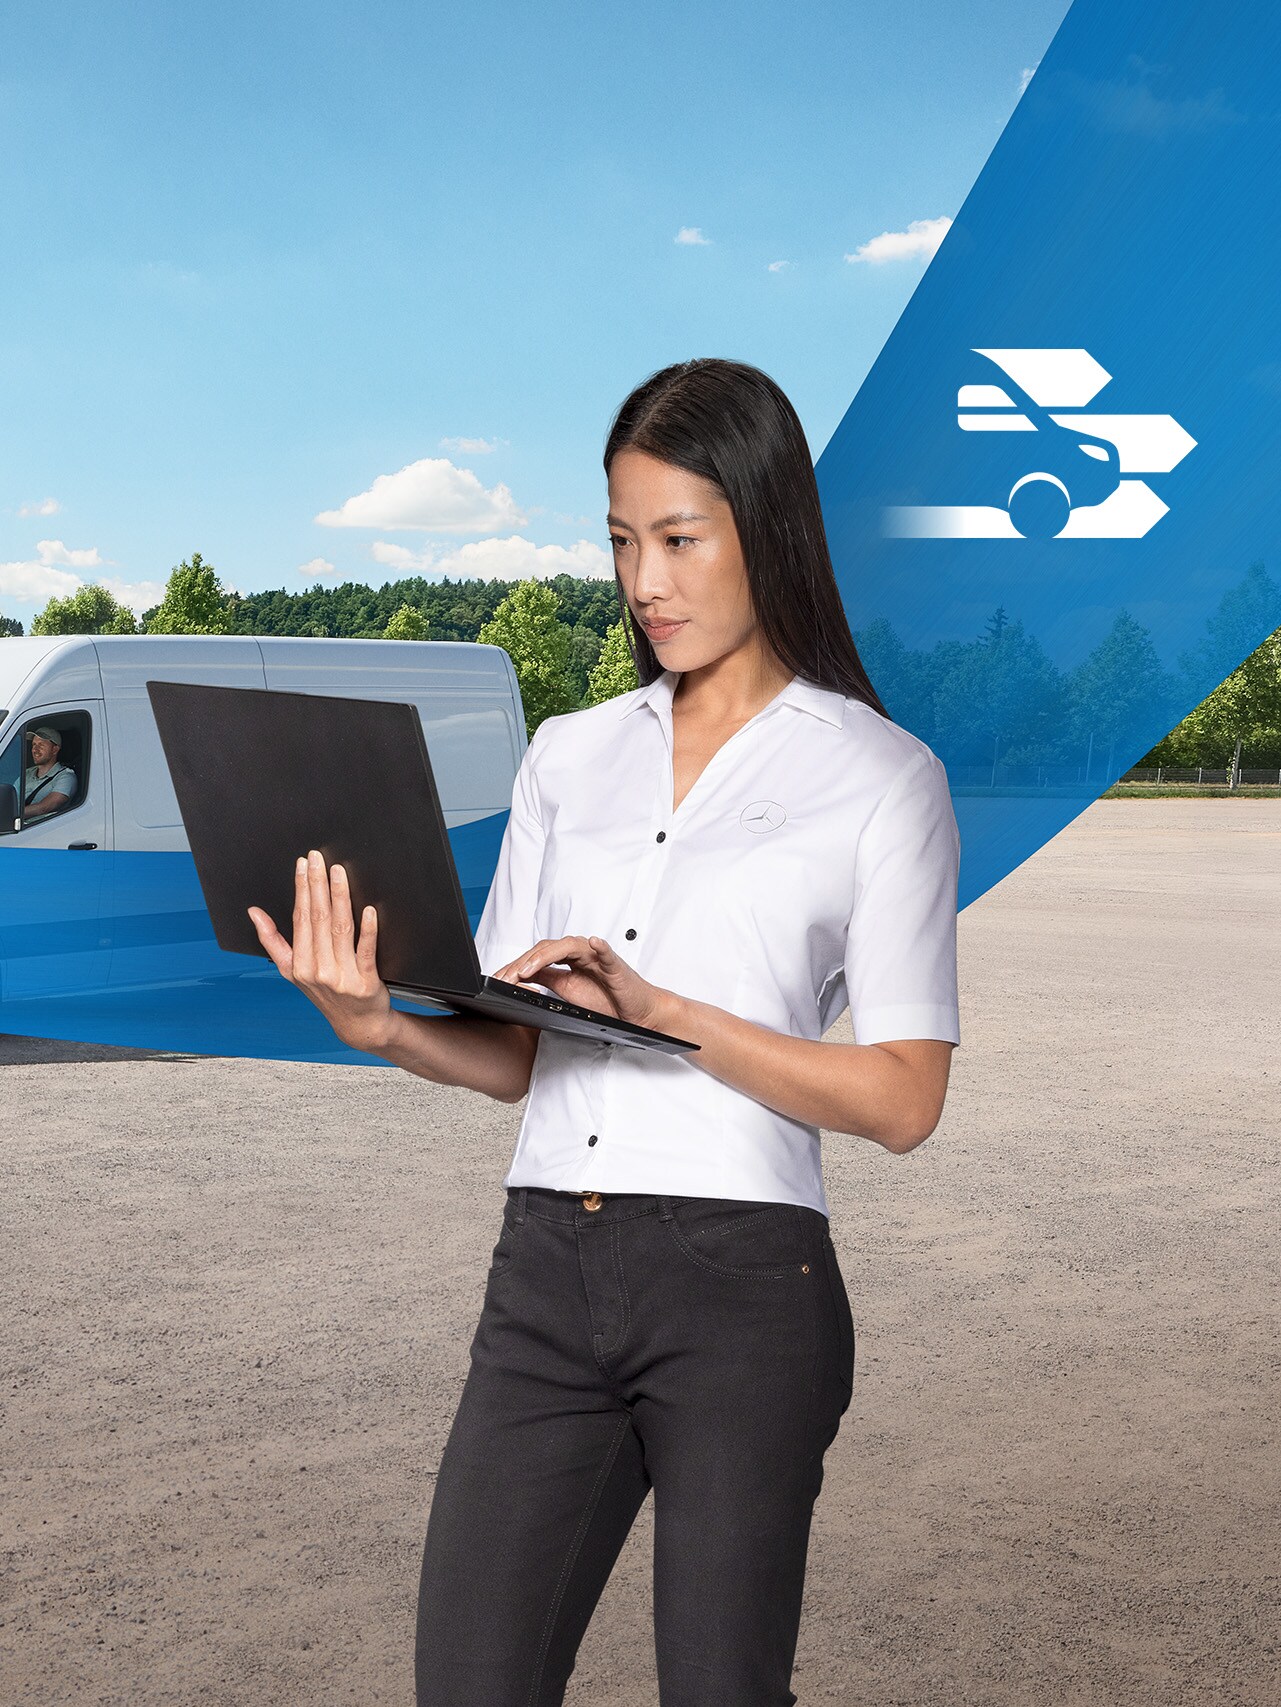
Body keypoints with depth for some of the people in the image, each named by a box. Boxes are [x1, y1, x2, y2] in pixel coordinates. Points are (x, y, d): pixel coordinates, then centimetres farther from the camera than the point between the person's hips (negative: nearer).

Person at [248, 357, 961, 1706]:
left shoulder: (878, 776, 0)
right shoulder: (570, 754, 14)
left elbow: (902, 1099, -6)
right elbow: (515, 1057, 10)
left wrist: (660, 1009, -16)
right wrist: (383, 1027, -11)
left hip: (740, 1285, -4)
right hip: (546, 1272, 4)